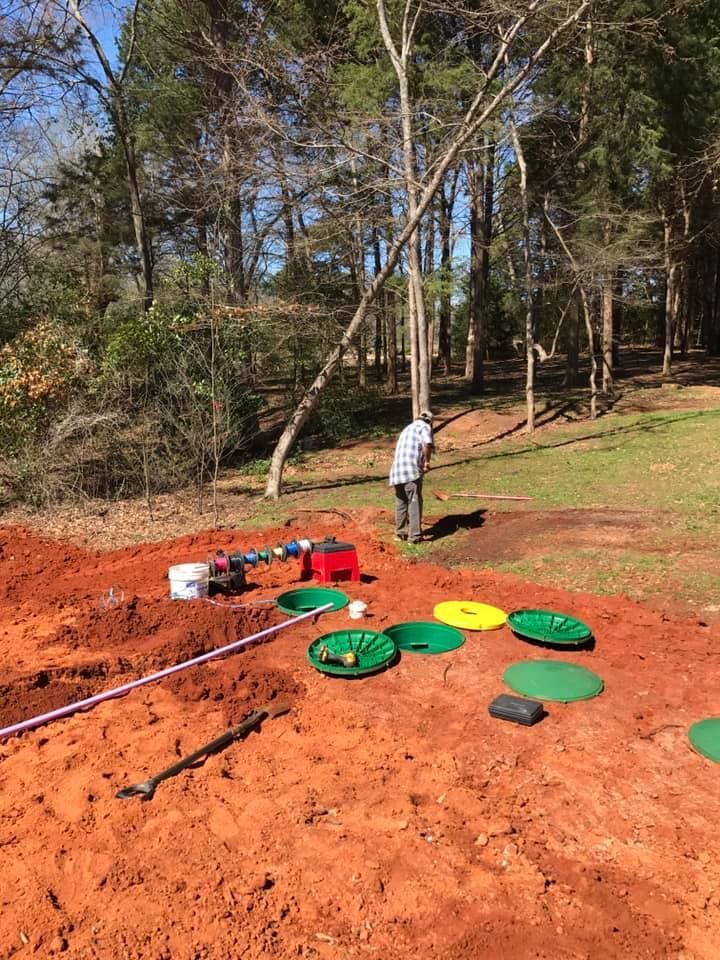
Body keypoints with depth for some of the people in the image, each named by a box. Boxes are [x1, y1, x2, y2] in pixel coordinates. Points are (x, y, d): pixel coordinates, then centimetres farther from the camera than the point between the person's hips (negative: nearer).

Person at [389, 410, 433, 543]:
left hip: (397, 469, 8)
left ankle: (400, 532, 25)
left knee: (401, 502, 17)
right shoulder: (425, 427, 3)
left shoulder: (408, 428, 28)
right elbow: (427, 443, -19)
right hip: (411, 470, -8)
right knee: (414, 502, -4)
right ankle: (415, 536, -4)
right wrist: (427, 461, -7)